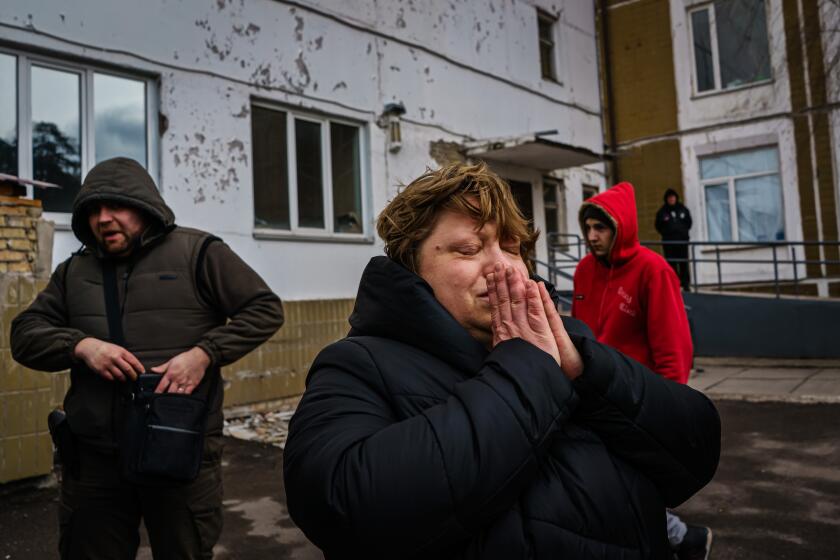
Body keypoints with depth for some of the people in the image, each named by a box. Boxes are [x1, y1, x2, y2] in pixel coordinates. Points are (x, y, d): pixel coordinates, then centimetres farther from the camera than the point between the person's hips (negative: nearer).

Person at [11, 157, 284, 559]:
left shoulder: (196, 252, -2)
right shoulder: (74, 270, 12)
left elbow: (265, 309, -5)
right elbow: (25, 334, 10)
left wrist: (204, 353, -18)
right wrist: (80, 346, -11)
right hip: (93, 455, 4)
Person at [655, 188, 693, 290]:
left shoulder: (683, 209, 7)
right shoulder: (662, 212, 2)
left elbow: (689, 222, 15)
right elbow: (658, 226, 7)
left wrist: (684, 231, 6)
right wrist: (666, 233, 1)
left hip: (683, 240, 1)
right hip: (668, 241, -1)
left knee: (684, 263, 2)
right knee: (671, 263, -1)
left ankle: (686, 284, 6)